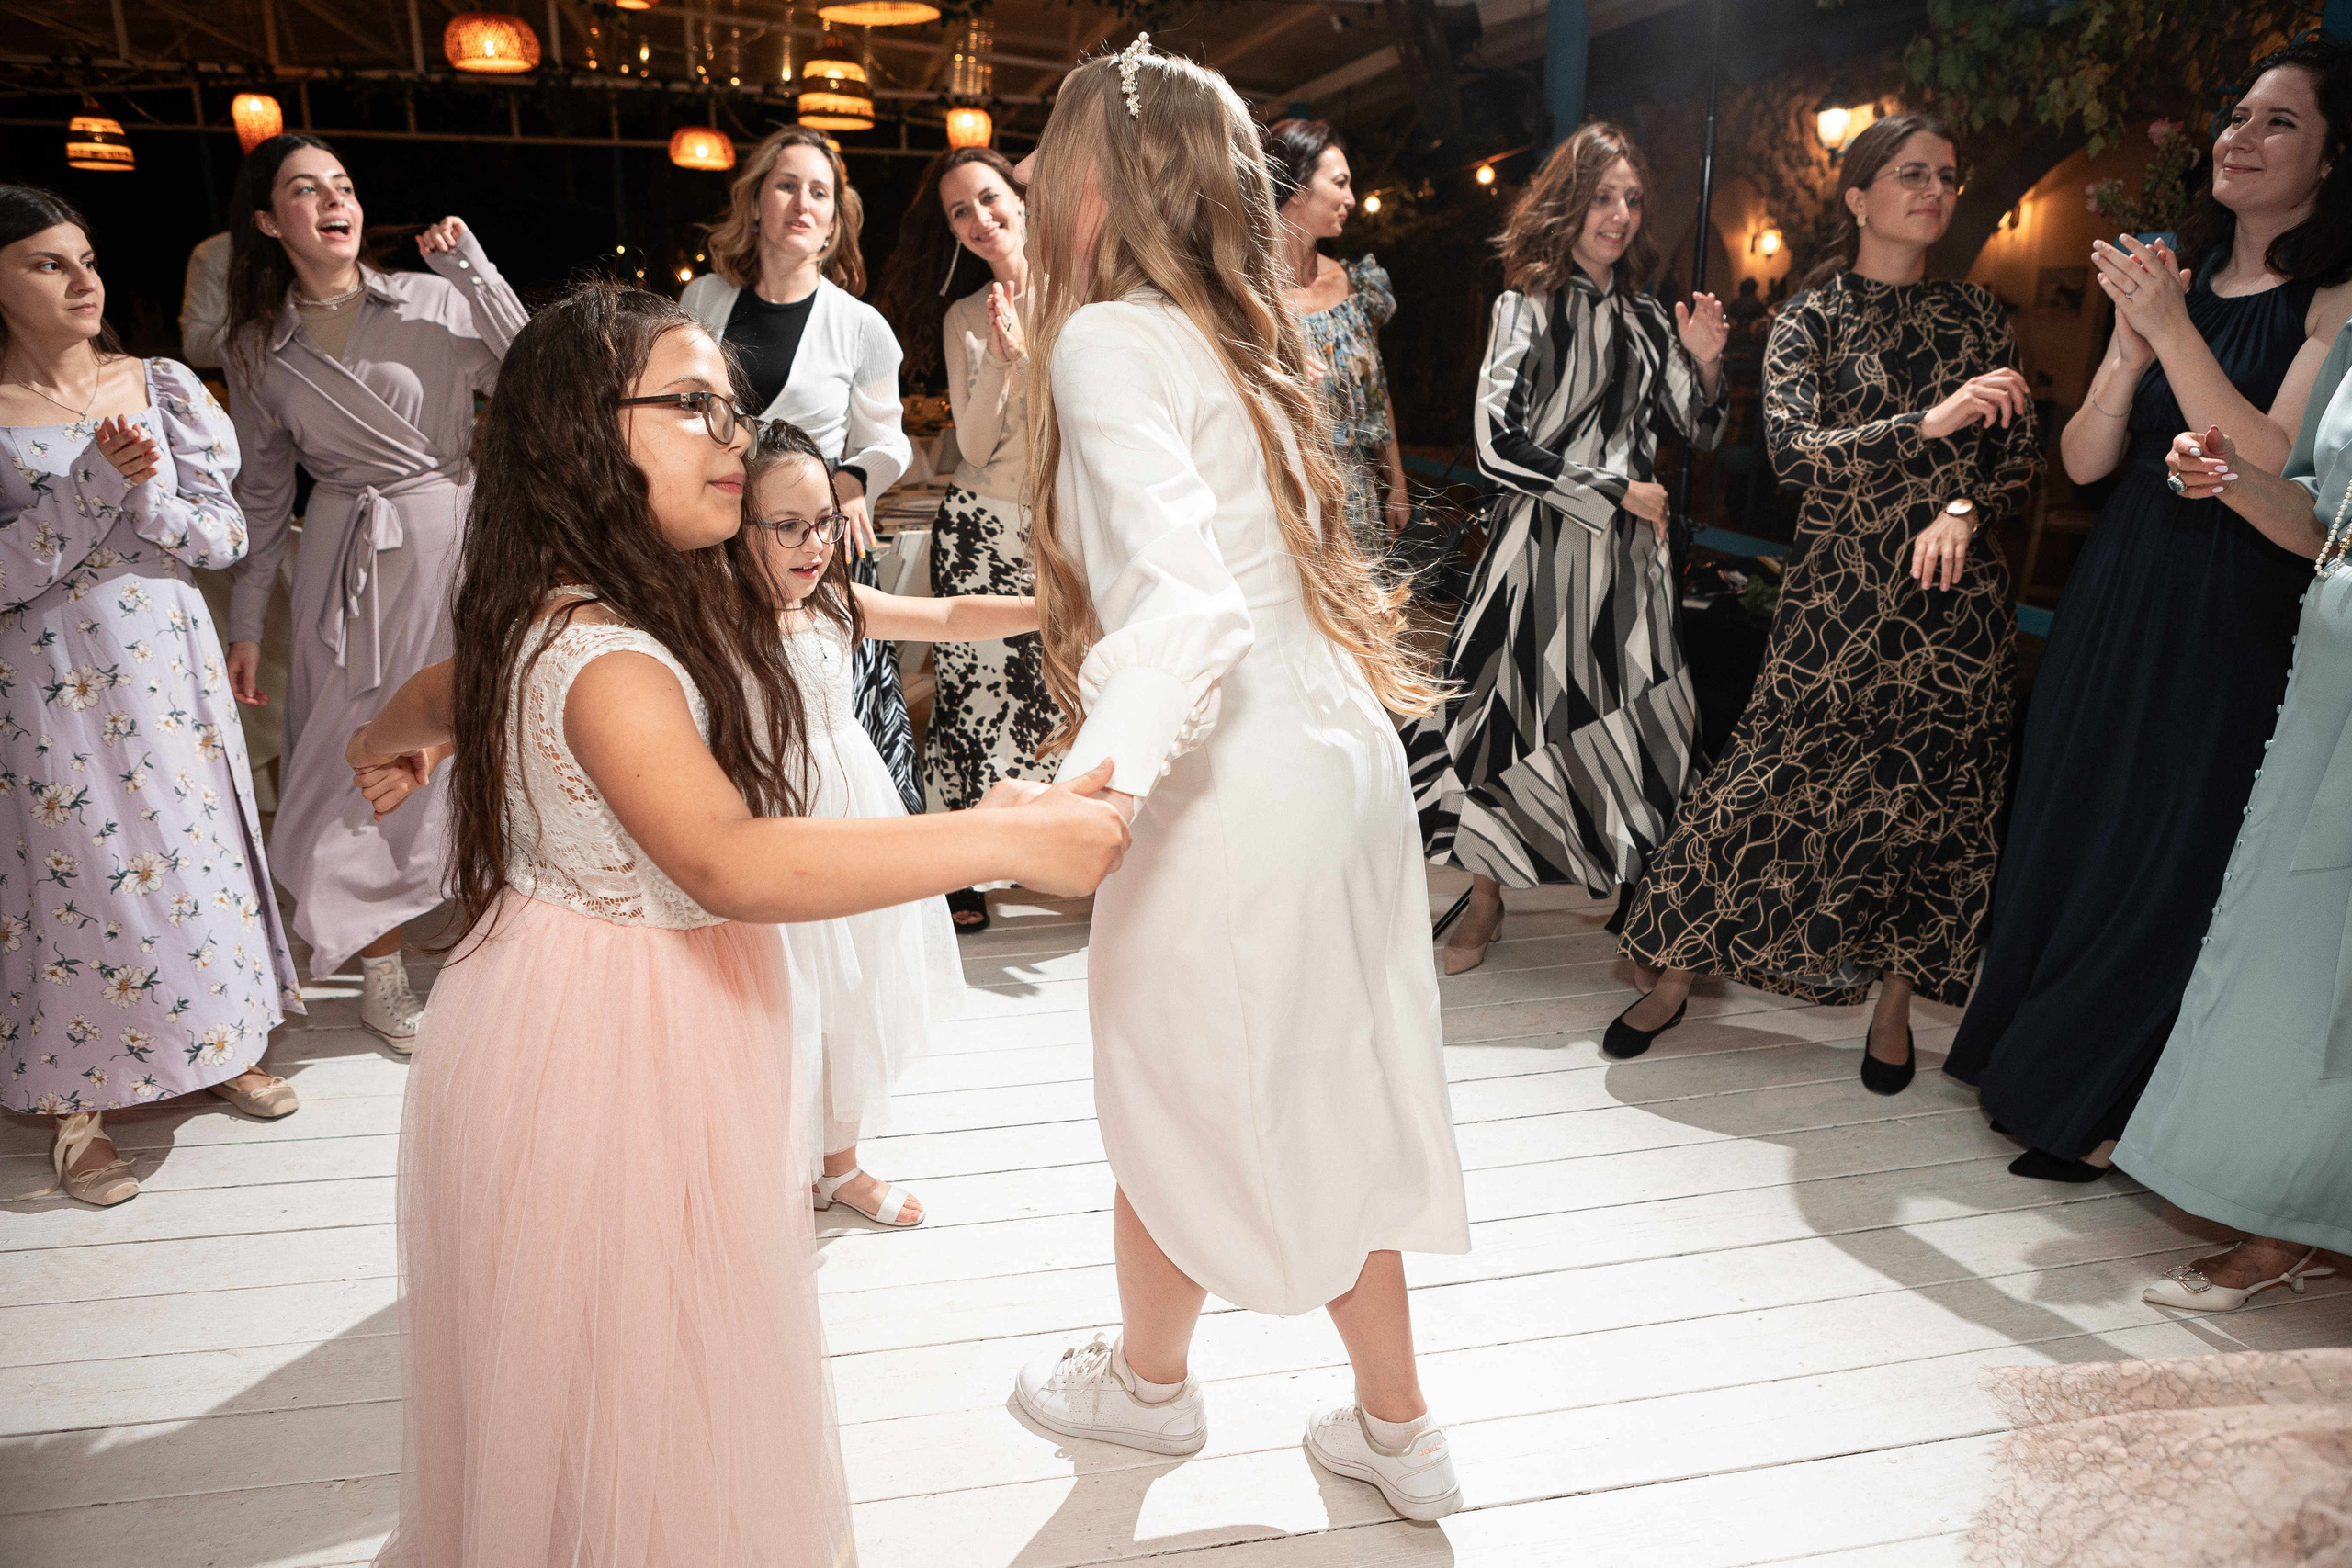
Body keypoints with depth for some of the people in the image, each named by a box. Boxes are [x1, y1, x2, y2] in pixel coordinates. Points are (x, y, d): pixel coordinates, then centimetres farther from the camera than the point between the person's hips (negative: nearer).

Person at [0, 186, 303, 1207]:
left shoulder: (157, 387, 2)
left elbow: (226, 536, 0)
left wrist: (147, 492, -18)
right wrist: (101, 479, -22)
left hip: (165, 667, 3)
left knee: (195, 848, 11)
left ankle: (221, 1047, 29)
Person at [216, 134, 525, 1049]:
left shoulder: (436, 301, 1)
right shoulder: (260, 349, 7)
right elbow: (260, 494, 10)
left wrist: (470, 267, -11)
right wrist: (243, 629, 9)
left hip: (457, 543, -1)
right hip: (349, 564, 1)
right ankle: (383, 971, 19)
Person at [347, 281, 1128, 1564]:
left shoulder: (667, 602, 5)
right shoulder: (604, 658, -27)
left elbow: (451, 686, 24)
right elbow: (731, 864, -41)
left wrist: (389, 740, 46)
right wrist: (1004, 839, -41)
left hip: (663, 1025, 10)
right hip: (603, 1045, -10)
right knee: (633, 1384, 7)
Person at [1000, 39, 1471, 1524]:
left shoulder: (1110, 339, -12)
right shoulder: (1232, 331, 13)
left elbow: (1189, 602, -27)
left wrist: (1093, 782, -38)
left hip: (1230, 791, -8)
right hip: (1341, 754, 8)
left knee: (1171, 1095, 14)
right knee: (1328, 1091, 19)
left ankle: (1149, 1379, 40)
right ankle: (1397, 1428, 32)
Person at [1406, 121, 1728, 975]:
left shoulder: (1646, 318, 10)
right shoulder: (1529, 306, -3)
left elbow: (1701, 430, 17)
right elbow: (1498, 447, -11)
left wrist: (1705, 362, -3)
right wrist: (1617, 493, -8)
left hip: (1629, 551, 4)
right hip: (1543, 547, -4)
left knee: (1647, 727, 1)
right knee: (1511, 714, 1)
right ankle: (1486, 896, 19)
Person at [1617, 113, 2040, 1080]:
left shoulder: (1977, 317, 10)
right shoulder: (1812, 319, 2)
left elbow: (2022, 463, 9)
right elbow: (1794, 453, -13)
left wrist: (1965, 510, -12)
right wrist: (1930, 422, -23)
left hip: (1956, 601, 3)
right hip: (1838, 596, -3)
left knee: (1935, 802, 6)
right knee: (1764, 788, -3)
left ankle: (1894, 1008, 23)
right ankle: (1672, 979, 12)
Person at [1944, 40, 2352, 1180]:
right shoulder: (2175, 279, 8)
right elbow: (2083, 461, 3)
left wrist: (2174, 332, -22)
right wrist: (2132, 347, -14)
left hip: (2232, 622, -5)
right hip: (2115, 599, 5)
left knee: (2165, 855, 2)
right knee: (2067, 822, 13)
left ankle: (2103, 1107, 20)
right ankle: (2030, 1052, 31)